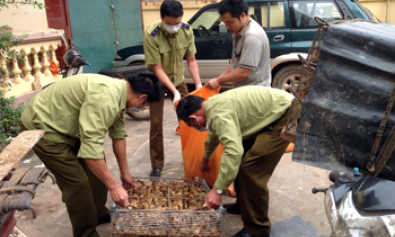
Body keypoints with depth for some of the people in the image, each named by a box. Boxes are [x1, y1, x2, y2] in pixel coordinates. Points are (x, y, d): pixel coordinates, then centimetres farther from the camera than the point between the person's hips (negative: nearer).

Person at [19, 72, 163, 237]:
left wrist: (125, 172, 14)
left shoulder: (120, 92, -2)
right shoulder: (104, 98, -34)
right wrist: (113, 186, -29)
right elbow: (91, 148, -36)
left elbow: (118, 135, 7)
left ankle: (98, 214, 33)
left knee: (97, 165, 14)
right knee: (78, 182, -9)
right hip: (42, 127, -10)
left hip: (64, 126, 10)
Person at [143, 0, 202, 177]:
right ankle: (157, 166, 9)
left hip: (178, 80, 4)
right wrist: (174, 91, -30)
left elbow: (191, 60, -8)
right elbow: (157, 69, -25)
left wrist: (199, 86, -15)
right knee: (156, 124, -4)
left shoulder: (186, 31, -16)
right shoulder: (151, 35, -28)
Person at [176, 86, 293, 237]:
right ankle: (243, 205, 29)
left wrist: (217, 190, -30)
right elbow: (214, 134, 29)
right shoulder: (213, 105, 9)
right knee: (241, 160, 14)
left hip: (285, 115, -11)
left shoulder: (219, 114, -24)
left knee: (251, 169, -14)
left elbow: (233, 151, -36)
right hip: (271, 116, 11)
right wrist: (205, 158, 45)